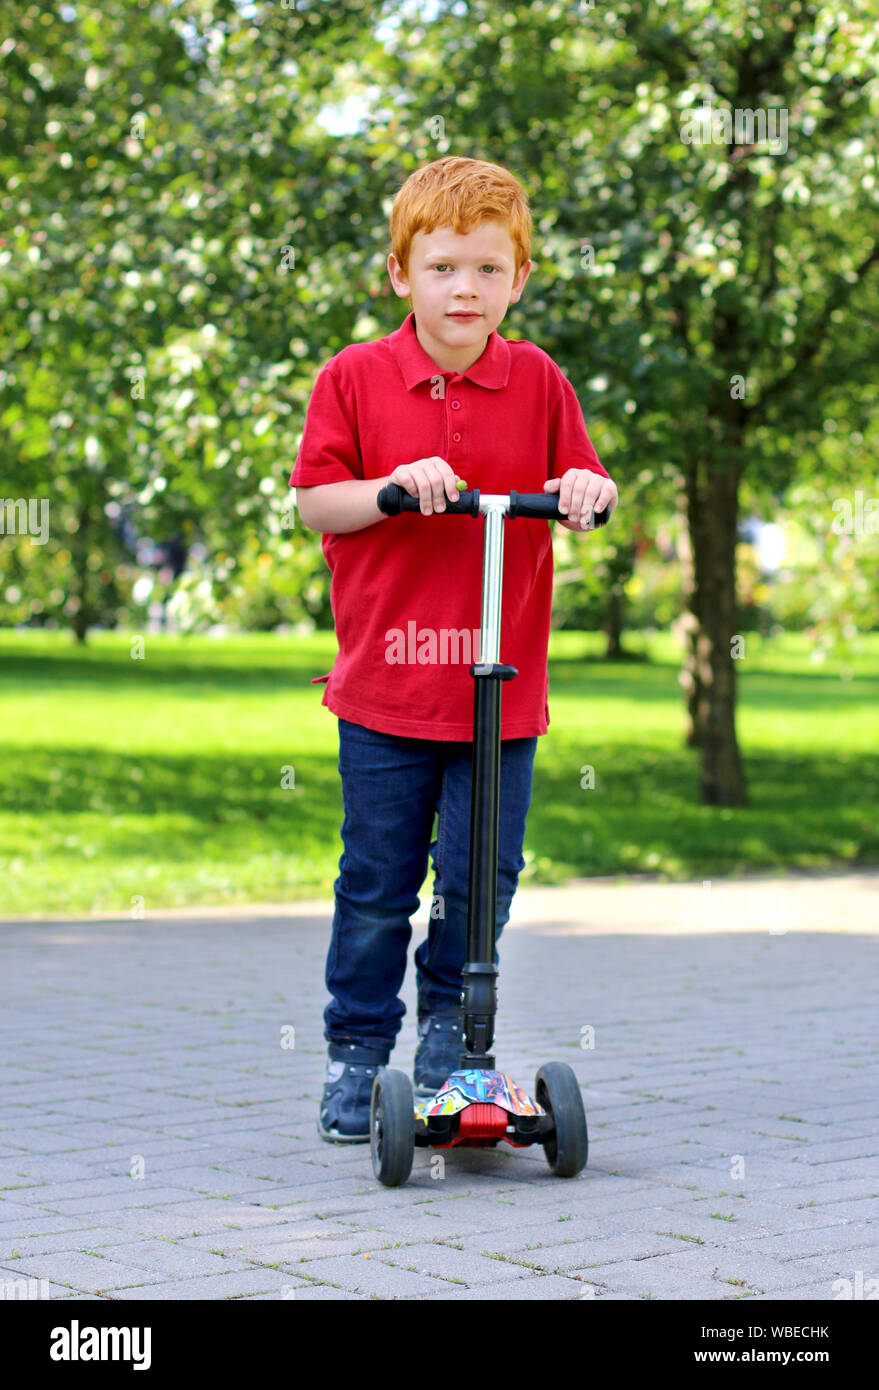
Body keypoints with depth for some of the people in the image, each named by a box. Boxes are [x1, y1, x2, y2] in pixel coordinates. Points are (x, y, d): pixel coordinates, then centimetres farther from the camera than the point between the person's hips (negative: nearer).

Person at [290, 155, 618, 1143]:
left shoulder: (537, 381, 4)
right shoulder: (354, 378, -1)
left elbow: (583, 493, 7)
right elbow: (314, 500, -3)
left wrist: (585, 491, -17)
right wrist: (393, 487, -20)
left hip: (503, 683, 2)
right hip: (385, 681, -1)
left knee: (482, 877, 4)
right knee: (375, 885, 5)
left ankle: (449, 1035, 25)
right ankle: (355, 1055, 20)